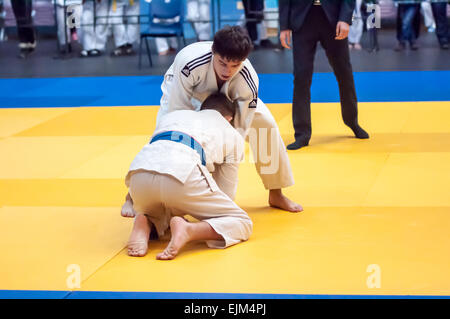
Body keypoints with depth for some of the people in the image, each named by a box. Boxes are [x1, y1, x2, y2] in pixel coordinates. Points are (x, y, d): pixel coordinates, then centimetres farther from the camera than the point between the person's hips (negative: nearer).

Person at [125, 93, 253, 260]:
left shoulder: (171, 115, 40)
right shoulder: (233, 135, 30)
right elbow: (226, 193, 33)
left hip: (140, 175, 5)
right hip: (183, 176, -5)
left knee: (153, 213, 39)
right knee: (241, 223, 12)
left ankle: (142, 226, 2)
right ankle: (188, 230, -16)